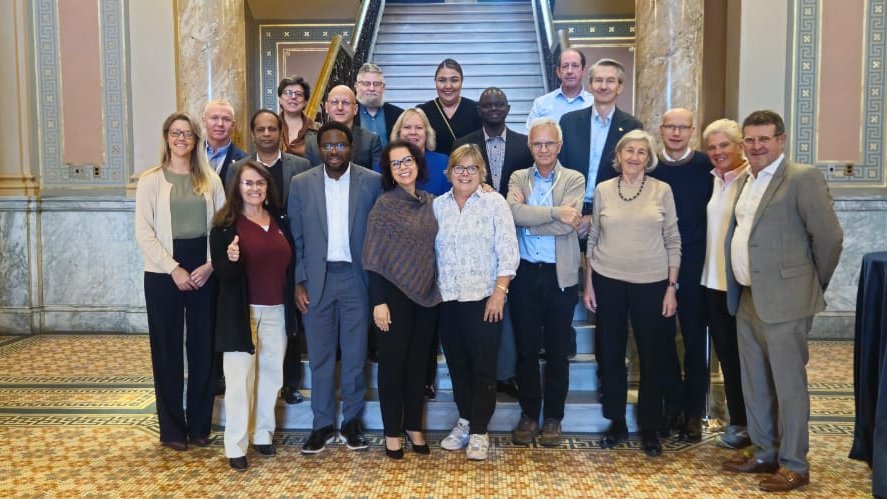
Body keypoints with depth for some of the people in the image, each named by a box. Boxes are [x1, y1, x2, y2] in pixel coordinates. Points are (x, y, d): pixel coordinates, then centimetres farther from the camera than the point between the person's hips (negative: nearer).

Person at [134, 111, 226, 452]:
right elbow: (144, 233, -5)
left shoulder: (210, 179, 8)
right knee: (167, 350, 4)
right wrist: (174, 269, -12)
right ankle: (172, 428, 16)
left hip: (204, 271, 2)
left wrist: (210, 264, -8)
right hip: (163, 273, -2)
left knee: (203, 348, 6)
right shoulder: (151, 180, 1)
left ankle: (199, 425, 18)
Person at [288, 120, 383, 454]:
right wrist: (299, 282, -2)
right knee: (320, 356, 8)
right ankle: (322, 425, 21)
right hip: (317, 279, 1)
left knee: (355, 354, 7)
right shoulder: (301, 183, 2)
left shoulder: (372, 182, -1)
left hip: (356, 277, -1)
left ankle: (352, 421, 23)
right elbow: (296, 237, 3)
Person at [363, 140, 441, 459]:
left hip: (427, 294, 5)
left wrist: (438, 289, 7)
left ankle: (414, 427, 26)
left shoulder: (430, 202, 7)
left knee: (418, 362, 12)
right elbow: (374, 256, -10)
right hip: (394, 293, -4)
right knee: (392, 363, 5)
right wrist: (378, 301, -15)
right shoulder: (385, 204, -7)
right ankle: (392, 432, 17)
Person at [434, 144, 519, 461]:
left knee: (483, 366, 1)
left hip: (483, 297, -3)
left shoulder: (495, 203, -2)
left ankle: (479, 431, 11)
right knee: (457, 363, 11)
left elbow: (508, 251, -6)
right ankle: (464, 422, 26)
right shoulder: (437, 205, 7)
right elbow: (430, 250, 9)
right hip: (447, 298, 4)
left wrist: (499, 292, -13)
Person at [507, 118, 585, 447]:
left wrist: (529, 219, -11)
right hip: (525, 273, 2)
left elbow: (567, 224, -15)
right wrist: (554, 212, -18)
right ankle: (529, 414, 21)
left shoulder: (574, 180, 1)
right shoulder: (518, 178, 7)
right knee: (526, 348, 8)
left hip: (560, 275, -1)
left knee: (558, 351, 7)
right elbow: (514, 213, -13)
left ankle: (553, 417, 20)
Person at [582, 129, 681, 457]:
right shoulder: (603, 190, 3)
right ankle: (617, 423, 24)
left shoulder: (662, 191, 0)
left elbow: (673, 241, 2)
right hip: (608, 282, 1)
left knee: (651, 357, 5)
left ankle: (649, 429, 20)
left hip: (651, 283, -1)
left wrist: (671, 287, -3)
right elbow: (592, 239, 8)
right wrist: (588, 283, 5)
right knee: (611, 355, 9)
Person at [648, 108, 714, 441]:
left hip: (695, 263, -1)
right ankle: (673, 405, 22)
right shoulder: (649, 168, 2)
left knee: (694, 338, 6)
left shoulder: (706, 167, -2)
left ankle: (694, 412, 18)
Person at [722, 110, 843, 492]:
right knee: (754, 383, 15)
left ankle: (794, 465, 14)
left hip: (783, 300, -8)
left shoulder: (803, 178, -10)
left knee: (788, 383, 1)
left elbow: (829, 237, -11)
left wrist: (812, 285, 0)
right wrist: (738, 290, 14)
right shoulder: (746, 182, 14)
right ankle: (765, 454, 29)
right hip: (747, 299, 8)